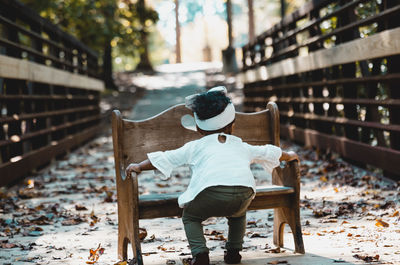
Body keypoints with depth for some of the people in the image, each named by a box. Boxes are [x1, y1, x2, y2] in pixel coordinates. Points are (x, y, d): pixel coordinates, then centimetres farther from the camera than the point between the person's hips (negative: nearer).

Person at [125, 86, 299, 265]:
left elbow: (165, 158, 25)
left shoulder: (196, 146, 27)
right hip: (244, 191, 3)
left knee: (190, 216, 22)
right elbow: (269, 152, 48)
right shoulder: (241, 146, 35)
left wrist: (139, 166, 37)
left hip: (211, 190, -3)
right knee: (238, 215, 36)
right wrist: (289, 156, 67)